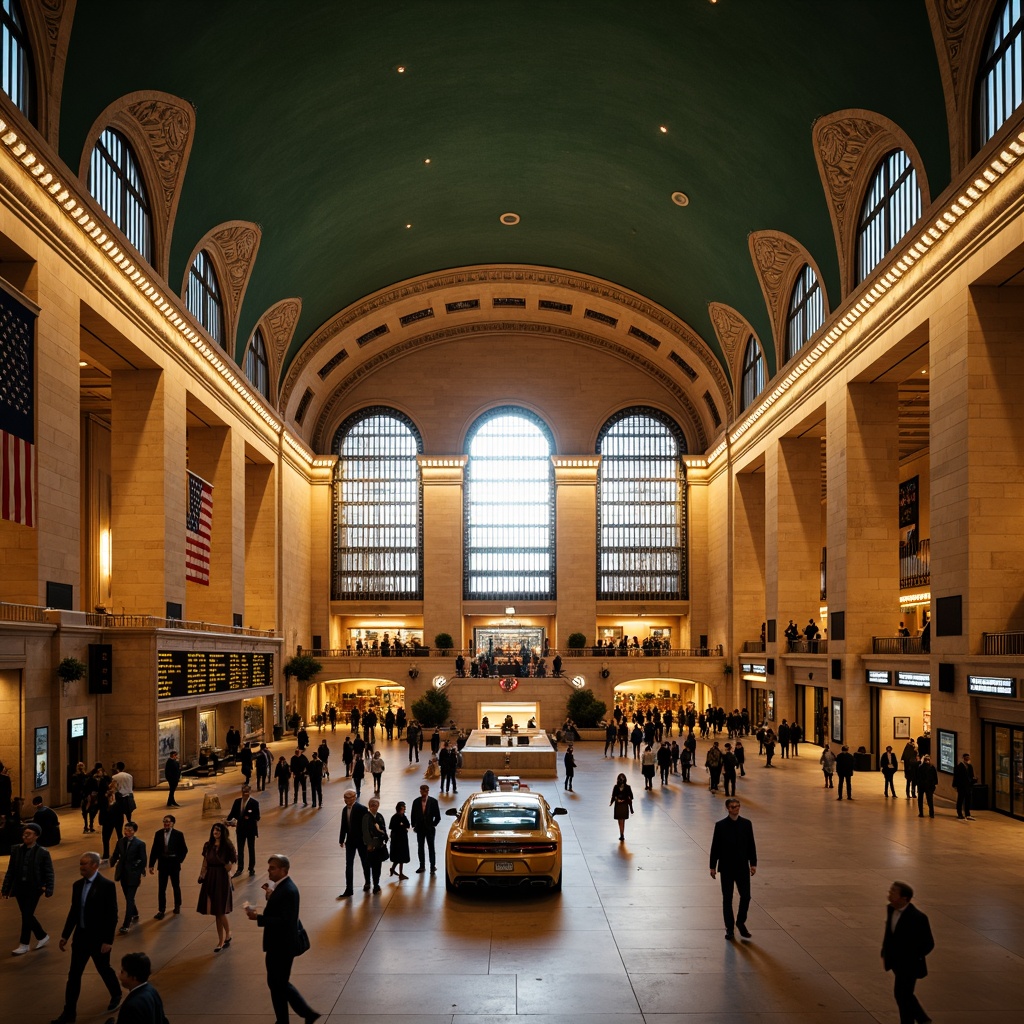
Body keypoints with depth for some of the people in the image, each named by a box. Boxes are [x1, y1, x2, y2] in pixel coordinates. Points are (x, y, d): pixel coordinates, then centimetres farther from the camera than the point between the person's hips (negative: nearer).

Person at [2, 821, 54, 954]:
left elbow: (49, 873, -6)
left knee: (27, 915, -3)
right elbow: (10, 871, 6)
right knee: (27, 915, 12)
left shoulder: (42, 852, -9)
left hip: (34, 888, -4)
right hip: (19, 887, 4)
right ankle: (42, 936, 31)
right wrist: (5, 888, 6)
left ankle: (24, 945, 11)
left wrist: (48, 890, -14)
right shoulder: (16, 849, 1)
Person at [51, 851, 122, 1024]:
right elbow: (73, 912, 11)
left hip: (99, 938, -5)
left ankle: (116, 995, 38)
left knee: (104, 969, 13)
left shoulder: (107, 885, -17)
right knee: (74, 974, 5)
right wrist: (65, 935, 9)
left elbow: (112, 915, -17)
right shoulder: (77, 885, 2)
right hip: (81, 936, 5)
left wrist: (108, 941, -18)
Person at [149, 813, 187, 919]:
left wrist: (179, 860, -11)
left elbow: (184, 850, -3)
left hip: (174, 864, -1)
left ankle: (177, 905, 35)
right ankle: (161, 910, 9)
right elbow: (154, 850, 1)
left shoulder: (178, 835, -9)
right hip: (162, 864, 1)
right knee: (161, 888, 1)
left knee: (176, 886, 15)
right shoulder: (159, 834, -2)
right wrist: (151, 864, -1)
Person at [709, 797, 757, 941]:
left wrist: (753, 863, 1)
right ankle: (729, 928, 18)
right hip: (726, 868, -2)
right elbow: (715, 846, -3)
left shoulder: (746, 824, 1)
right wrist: (713, 866, -3)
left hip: (742, 867, 2)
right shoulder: (720, 825, -5)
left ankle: (741, 922, 24)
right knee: (727, 898, 6)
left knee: (746, 896, 2)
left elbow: (751, 844, 4)